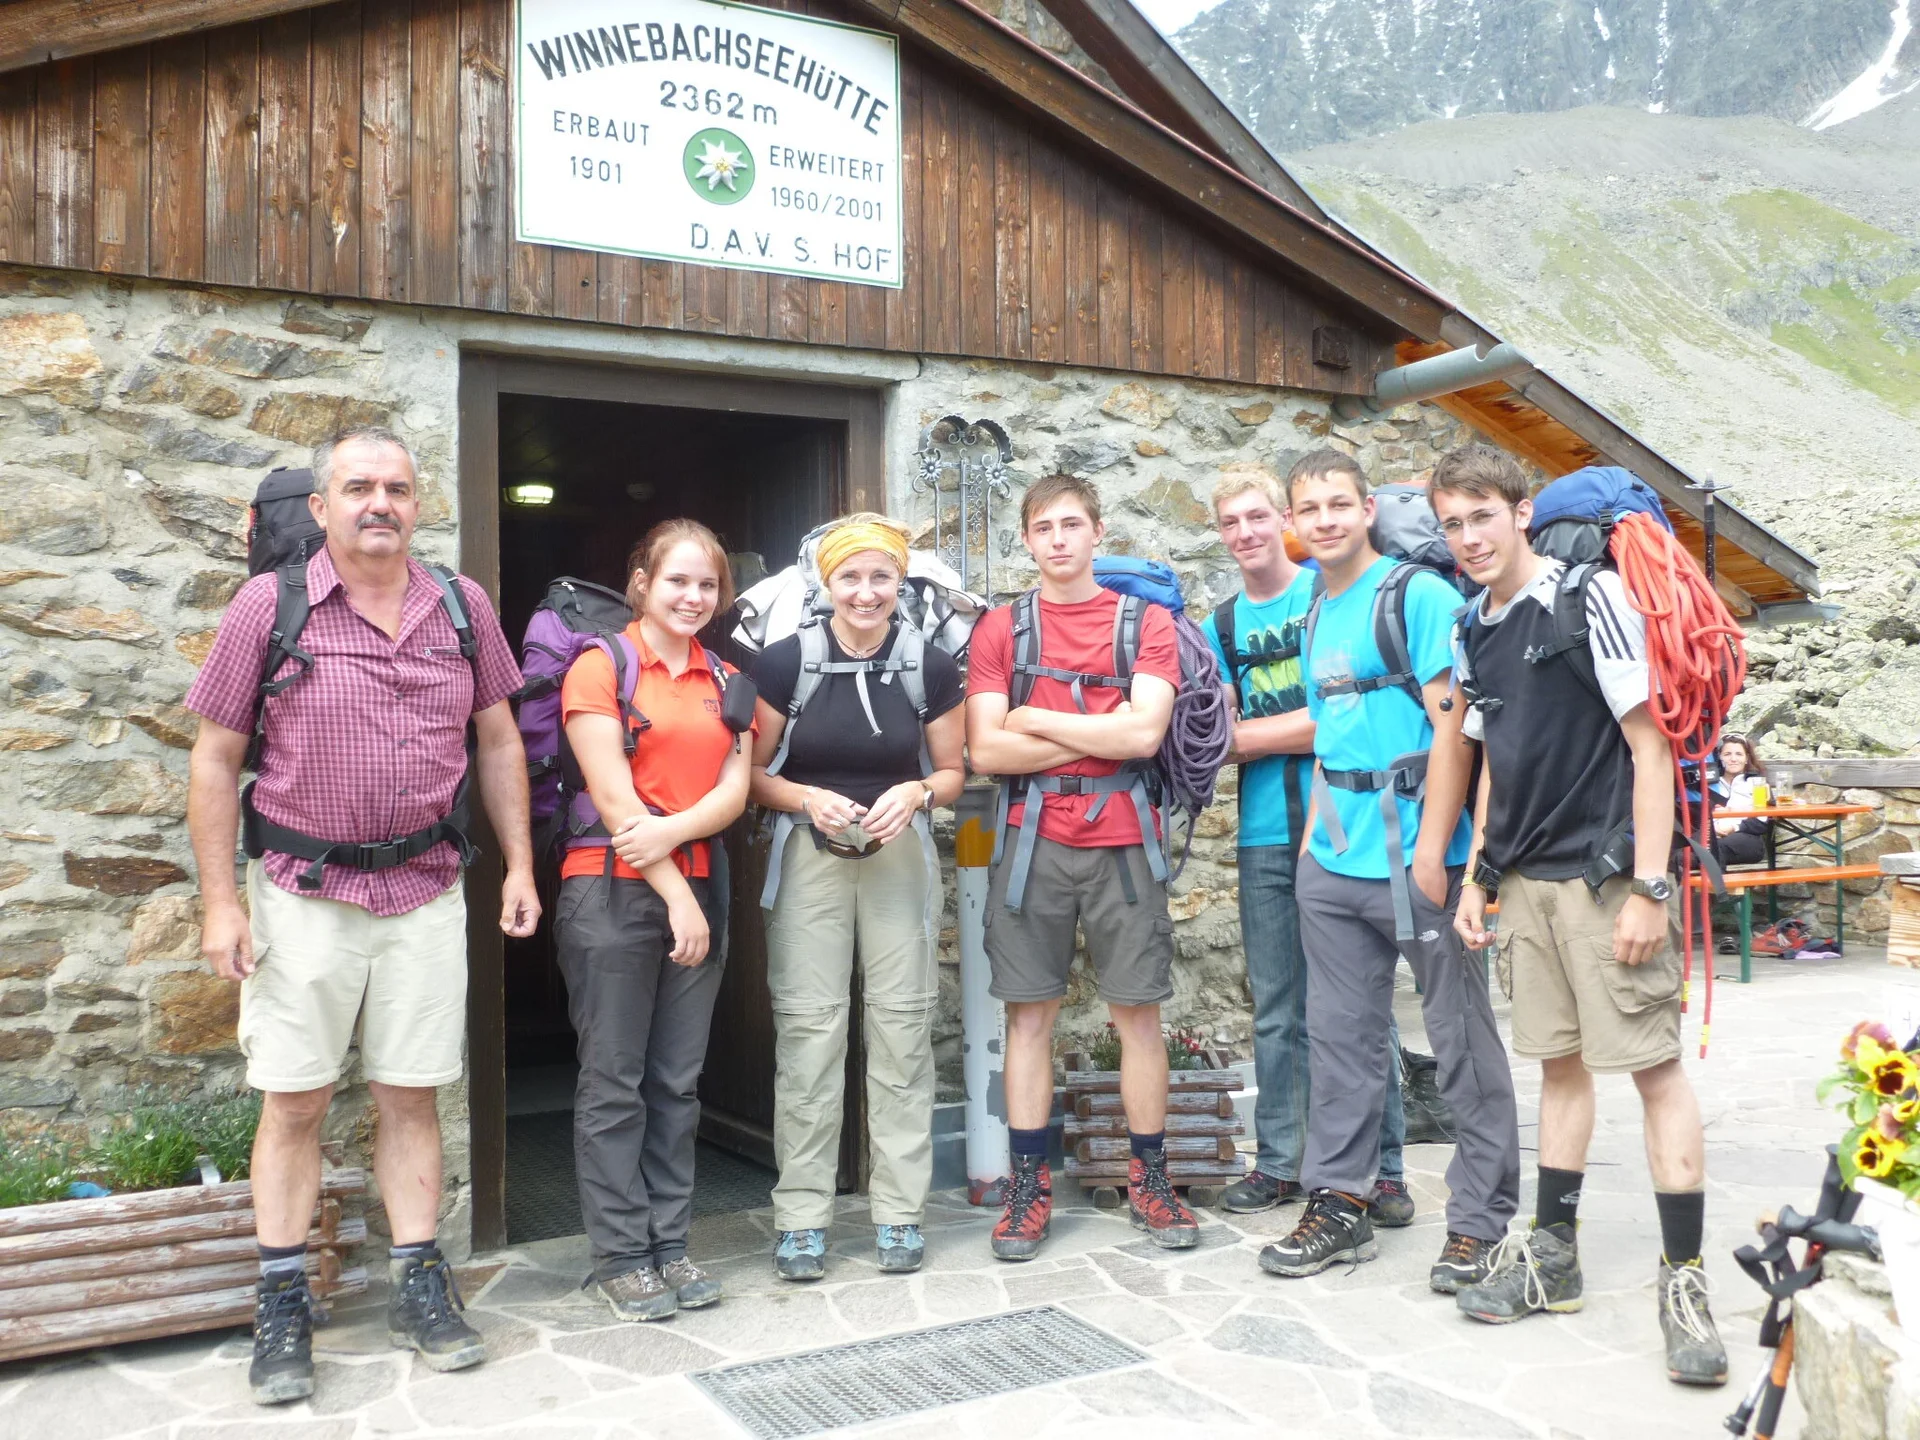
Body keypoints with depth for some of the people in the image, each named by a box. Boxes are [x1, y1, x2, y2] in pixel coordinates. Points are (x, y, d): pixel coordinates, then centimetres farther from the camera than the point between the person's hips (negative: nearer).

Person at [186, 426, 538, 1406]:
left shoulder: (462, 606, 4)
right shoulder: (268, 606, -4)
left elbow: (496, 741, 11)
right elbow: (216, 759, -1)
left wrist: (519, 865, 6)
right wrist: (220, 902, -6)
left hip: (426, 892, 2)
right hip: (303, 892, -2)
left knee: (411, 1096, 9)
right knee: (294, 1099, 4)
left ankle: (418, 1289, 21)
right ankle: (281, 1307, 17)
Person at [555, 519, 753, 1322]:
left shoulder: (724, 681, 14)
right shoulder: (601, 666, -2)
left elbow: (735, 789, 2)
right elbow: (613, 796, -10)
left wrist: (668, 832, -16)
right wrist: (675, 894, -12)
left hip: (697, 889, 5)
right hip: (613, 892, -5)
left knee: (677, 1081, 10)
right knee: (614, 1082, 1)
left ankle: (668, 1245, 18)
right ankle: (621, 1257, 11)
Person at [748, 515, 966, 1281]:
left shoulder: (931, 666, -1)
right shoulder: (784, 662, -5)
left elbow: (952, 772, 9)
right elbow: (754, 772, 1)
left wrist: (917, 792, -11)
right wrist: (808, 799, -17)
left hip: (900, 857, 1)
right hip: (810, 856, -1)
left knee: (903, 1027, 4)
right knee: (807, 1028, -1)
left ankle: (899, 1210, 17)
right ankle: (802, 1217, 11)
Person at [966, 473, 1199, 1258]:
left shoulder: (1146, 623, 4)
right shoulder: (1000, 629, 6)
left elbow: (1143, 732, -10)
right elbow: (986, 750, -5)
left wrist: (1035, 718, -6)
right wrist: (1100, 736, -7)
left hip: (1121, 841, 0)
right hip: (1033, 841, 0)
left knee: (1138, 1010, 5)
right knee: (1030, 1013, 5)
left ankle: (1149, 1178, 19)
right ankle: (1029, 1186, 14)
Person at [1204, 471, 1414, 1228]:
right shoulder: (1222, 625, 13)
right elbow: (1221, 739, 5)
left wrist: (1257, 732, -9)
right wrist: (1314, 725, -8)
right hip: (1266, 835, 4)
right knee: (1277, 1010, 9)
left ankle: (1383, 1166, 10)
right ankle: (1278, 1162, 19)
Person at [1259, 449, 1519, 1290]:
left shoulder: (1419, 596, -7)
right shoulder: (1316, 617, 15)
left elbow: (1453, 729, -13)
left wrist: (1431, 854, -17)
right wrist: (1313, 838, 13)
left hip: (1415, 860, -7)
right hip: (1332, 867, 7)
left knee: (1462, 1040, 2)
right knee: (1339, 1036, 12)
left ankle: (1481, 1221, 13)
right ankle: (1340, 1204, 23)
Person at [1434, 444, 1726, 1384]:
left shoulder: (1588, 599, -9)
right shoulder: (1474, 635, 11)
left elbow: (1650, 743, -11)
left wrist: (1649, 887, -16)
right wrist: (1478, 879, 14)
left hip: (1607, 871, -6)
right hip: (1528, 880, 6)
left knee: (1653, 1064, -3)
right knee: (1560, 1061, 13)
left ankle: (1685, 1278, 6)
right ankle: (1552, 1254, 22)